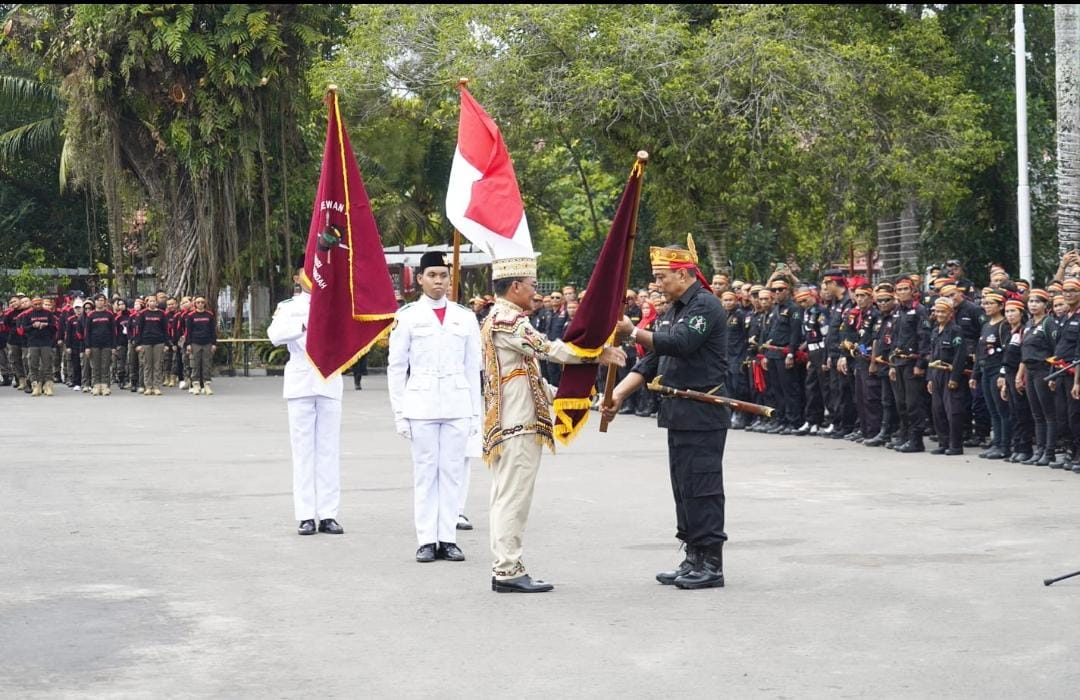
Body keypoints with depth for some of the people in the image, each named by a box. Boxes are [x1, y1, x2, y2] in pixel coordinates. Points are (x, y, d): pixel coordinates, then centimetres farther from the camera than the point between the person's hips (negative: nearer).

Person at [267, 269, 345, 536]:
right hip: (300, 383, -1)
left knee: (329, 449, 1)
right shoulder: (289, 307, 6)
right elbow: (275, 334, -13)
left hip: (329, 382, 1)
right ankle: (306, 516, 1)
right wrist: (304, 326, -29)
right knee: (303, 450, 0)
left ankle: (328, 515, 3)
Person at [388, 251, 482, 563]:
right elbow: (396, 367, 2)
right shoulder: (407, 316, 1)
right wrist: (399, 412, -3)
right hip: (421, 405, -2)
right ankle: (427, 541, 5)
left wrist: (476, 412, 7)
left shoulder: (465, 317, 8)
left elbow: (473, 367, 11)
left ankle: (448, 539, 9)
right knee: (425, 472, 1)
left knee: (452, 471, 3)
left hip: (457, 405, 2)